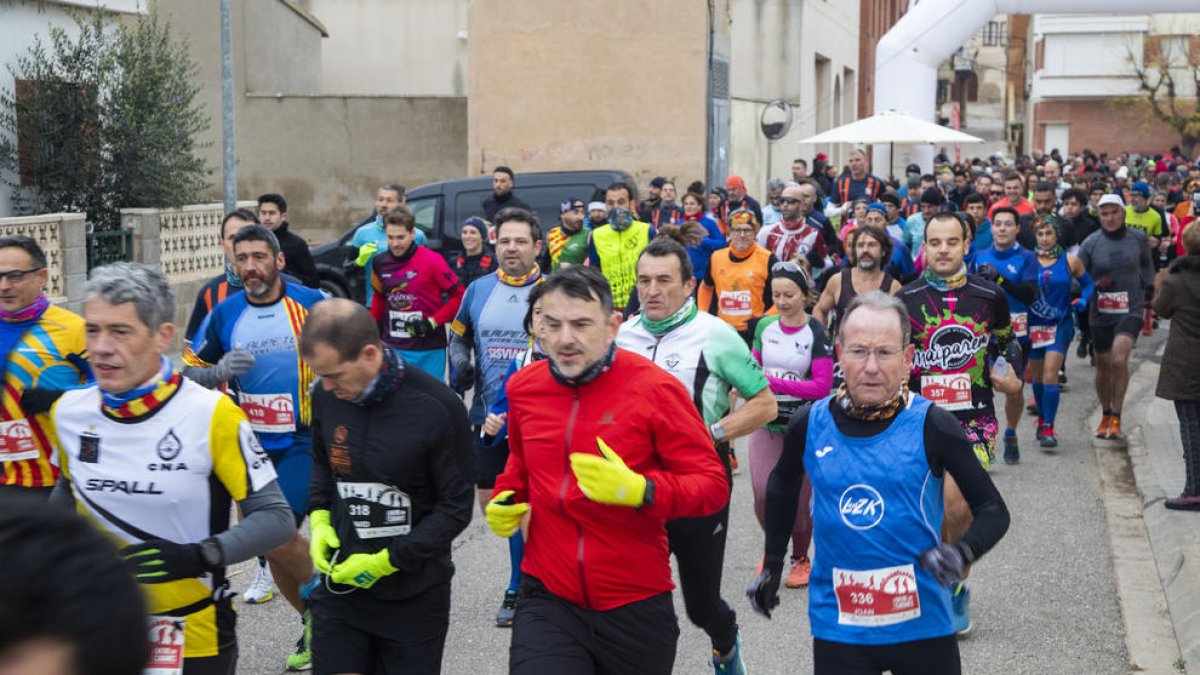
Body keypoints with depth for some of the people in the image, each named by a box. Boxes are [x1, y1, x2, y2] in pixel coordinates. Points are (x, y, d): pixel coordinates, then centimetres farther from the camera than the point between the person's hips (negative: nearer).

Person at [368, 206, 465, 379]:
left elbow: (459, 295, -7)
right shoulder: (380, 262, 4)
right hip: (393, 347, 4)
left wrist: (433, 322, -13)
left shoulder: (432, 261, -11)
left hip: (429, 349, -4)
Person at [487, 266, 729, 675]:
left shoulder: (655, 389, -13)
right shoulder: (522, 387, 2)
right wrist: (504, 499, 4)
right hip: (547, 600, 3)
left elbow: (713, 485, -12)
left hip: (636, 607, -2)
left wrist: (638, 490, -29)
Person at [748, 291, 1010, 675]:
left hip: (922, 624, -1)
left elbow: (993, 510, -5)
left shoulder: (931, 426, -10)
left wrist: (962, 553, -23)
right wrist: (772, 565, 21)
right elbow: (783, 487, 18)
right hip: (837, 626, 1)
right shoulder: (809, 425, -3)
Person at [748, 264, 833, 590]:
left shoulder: (816, 333, -9)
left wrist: (773, 382, -20)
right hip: (766, 423, 3)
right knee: (763, 495, -7)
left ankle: (801, 559, 28)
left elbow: (822, 387, -15)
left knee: (799, 497, 4)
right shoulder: (765, 327, 4)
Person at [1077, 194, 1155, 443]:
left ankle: (1116, 420, -13)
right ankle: (1105, 416, 35)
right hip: (1100, 313, 1)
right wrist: (1094, 286, -18)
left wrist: (1148, 286, 14)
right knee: (1103, 365, 12)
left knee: (1119, 360, -22)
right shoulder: (1091, 243, -5)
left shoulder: (1138, 238, 1)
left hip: (1130, 310, -1)